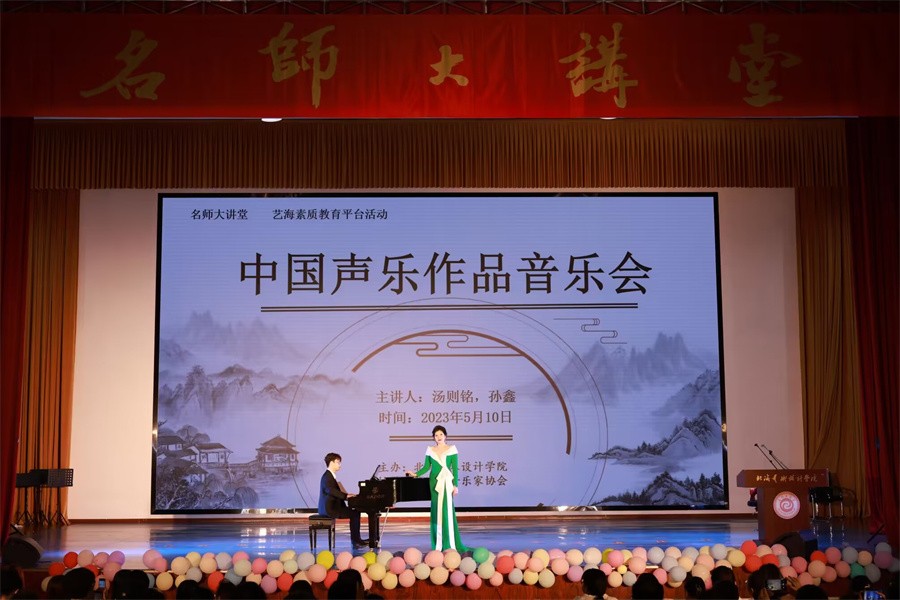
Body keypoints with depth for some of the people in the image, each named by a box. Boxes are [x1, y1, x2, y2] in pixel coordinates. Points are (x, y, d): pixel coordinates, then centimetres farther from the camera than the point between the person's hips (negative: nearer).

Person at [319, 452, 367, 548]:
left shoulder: (330, 476, 18)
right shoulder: (327, 477, -14)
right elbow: (330, 490, -30)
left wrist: (347, 495, 2)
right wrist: (346, 496, -32)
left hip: (331, 507, 10)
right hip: (329, 509, -10)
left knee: (354, 512, 10)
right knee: (354, 514, -13)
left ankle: (356, 539, 9)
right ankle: (356, 540, -9)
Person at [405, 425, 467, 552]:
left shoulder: (451, 449, 3)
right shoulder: (430, 450, 10)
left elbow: (455, 468, 0)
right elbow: (427, 466, 12)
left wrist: (455, 485, -5)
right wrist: (416, 474, -2)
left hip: (447, 482, -3)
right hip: (434, 482, 3)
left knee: (448, 511, -6)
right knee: (436, 511, 3)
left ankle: (450, 544, -3)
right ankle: (438, 545, 6)